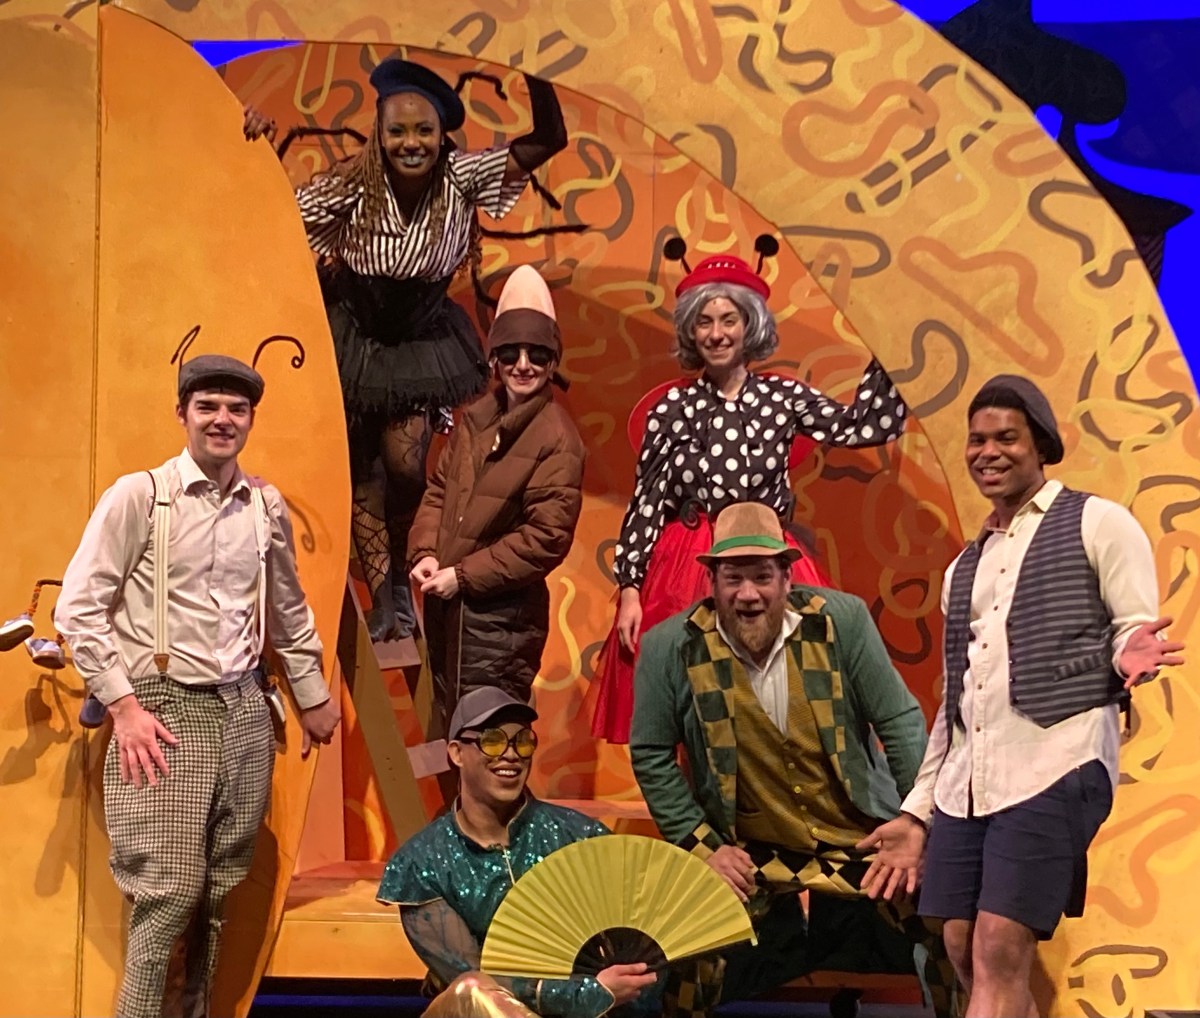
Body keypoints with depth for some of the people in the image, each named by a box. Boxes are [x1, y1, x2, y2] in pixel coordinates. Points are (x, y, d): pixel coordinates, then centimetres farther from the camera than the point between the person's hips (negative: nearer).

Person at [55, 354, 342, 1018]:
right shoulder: (139, 496, -6)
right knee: (169, 894, -8)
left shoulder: (266, 505, 9)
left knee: (219, 892, 8)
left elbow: (288, 609, 22)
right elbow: (77, 609, -6)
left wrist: (312, 695, 25)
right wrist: (122, 705, -11)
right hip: (165, 714, -5)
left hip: (244, 712, 5)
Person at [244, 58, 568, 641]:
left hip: (424, 341, 0)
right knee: (363, 477, 5)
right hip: (357, 340, 0)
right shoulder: (354, 187, -19)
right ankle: (384, 603, 20)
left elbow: (548, 139, -19)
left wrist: (535, 78, -32)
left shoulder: (461, 179, -16)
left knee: (405, 464, -13)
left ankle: (401, 575, 14)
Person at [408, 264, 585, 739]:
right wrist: (425, 554, -5)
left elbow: (547, 537, -18)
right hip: (446, 606, 7)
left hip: (500, 614, -7)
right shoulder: (477, 417, 6)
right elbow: (438, 490, 13)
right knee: (446, 730, 19)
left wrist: (463, 575, -16)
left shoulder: (557, 438, -15)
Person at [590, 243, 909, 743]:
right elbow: (645, 503, 2)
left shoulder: (783, 396, 5)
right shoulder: (672, 408, 2)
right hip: (686, 570, -1)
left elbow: (865, 426, -1)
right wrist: (630, 589, -2)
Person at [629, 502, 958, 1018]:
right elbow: (650, 755, 0)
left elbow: (901, 722, -2)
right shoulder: (670, 647, -11)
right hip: (752, 862, 0)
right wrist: (702, 844, -5)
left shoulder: (842, 621, -9)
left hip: (863, 845, 1)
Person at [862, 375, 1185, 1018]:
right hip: (963, 782, 7)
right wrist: (916, 809, 19)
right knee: (967, 959, 4)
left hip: (1055, 765, -7)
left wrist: (1131, 657, -26)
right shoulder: (964, 568, 22)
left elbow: (1138, 631, -2)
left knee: (999, 957, -13)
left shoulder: (1097, 524, 4)